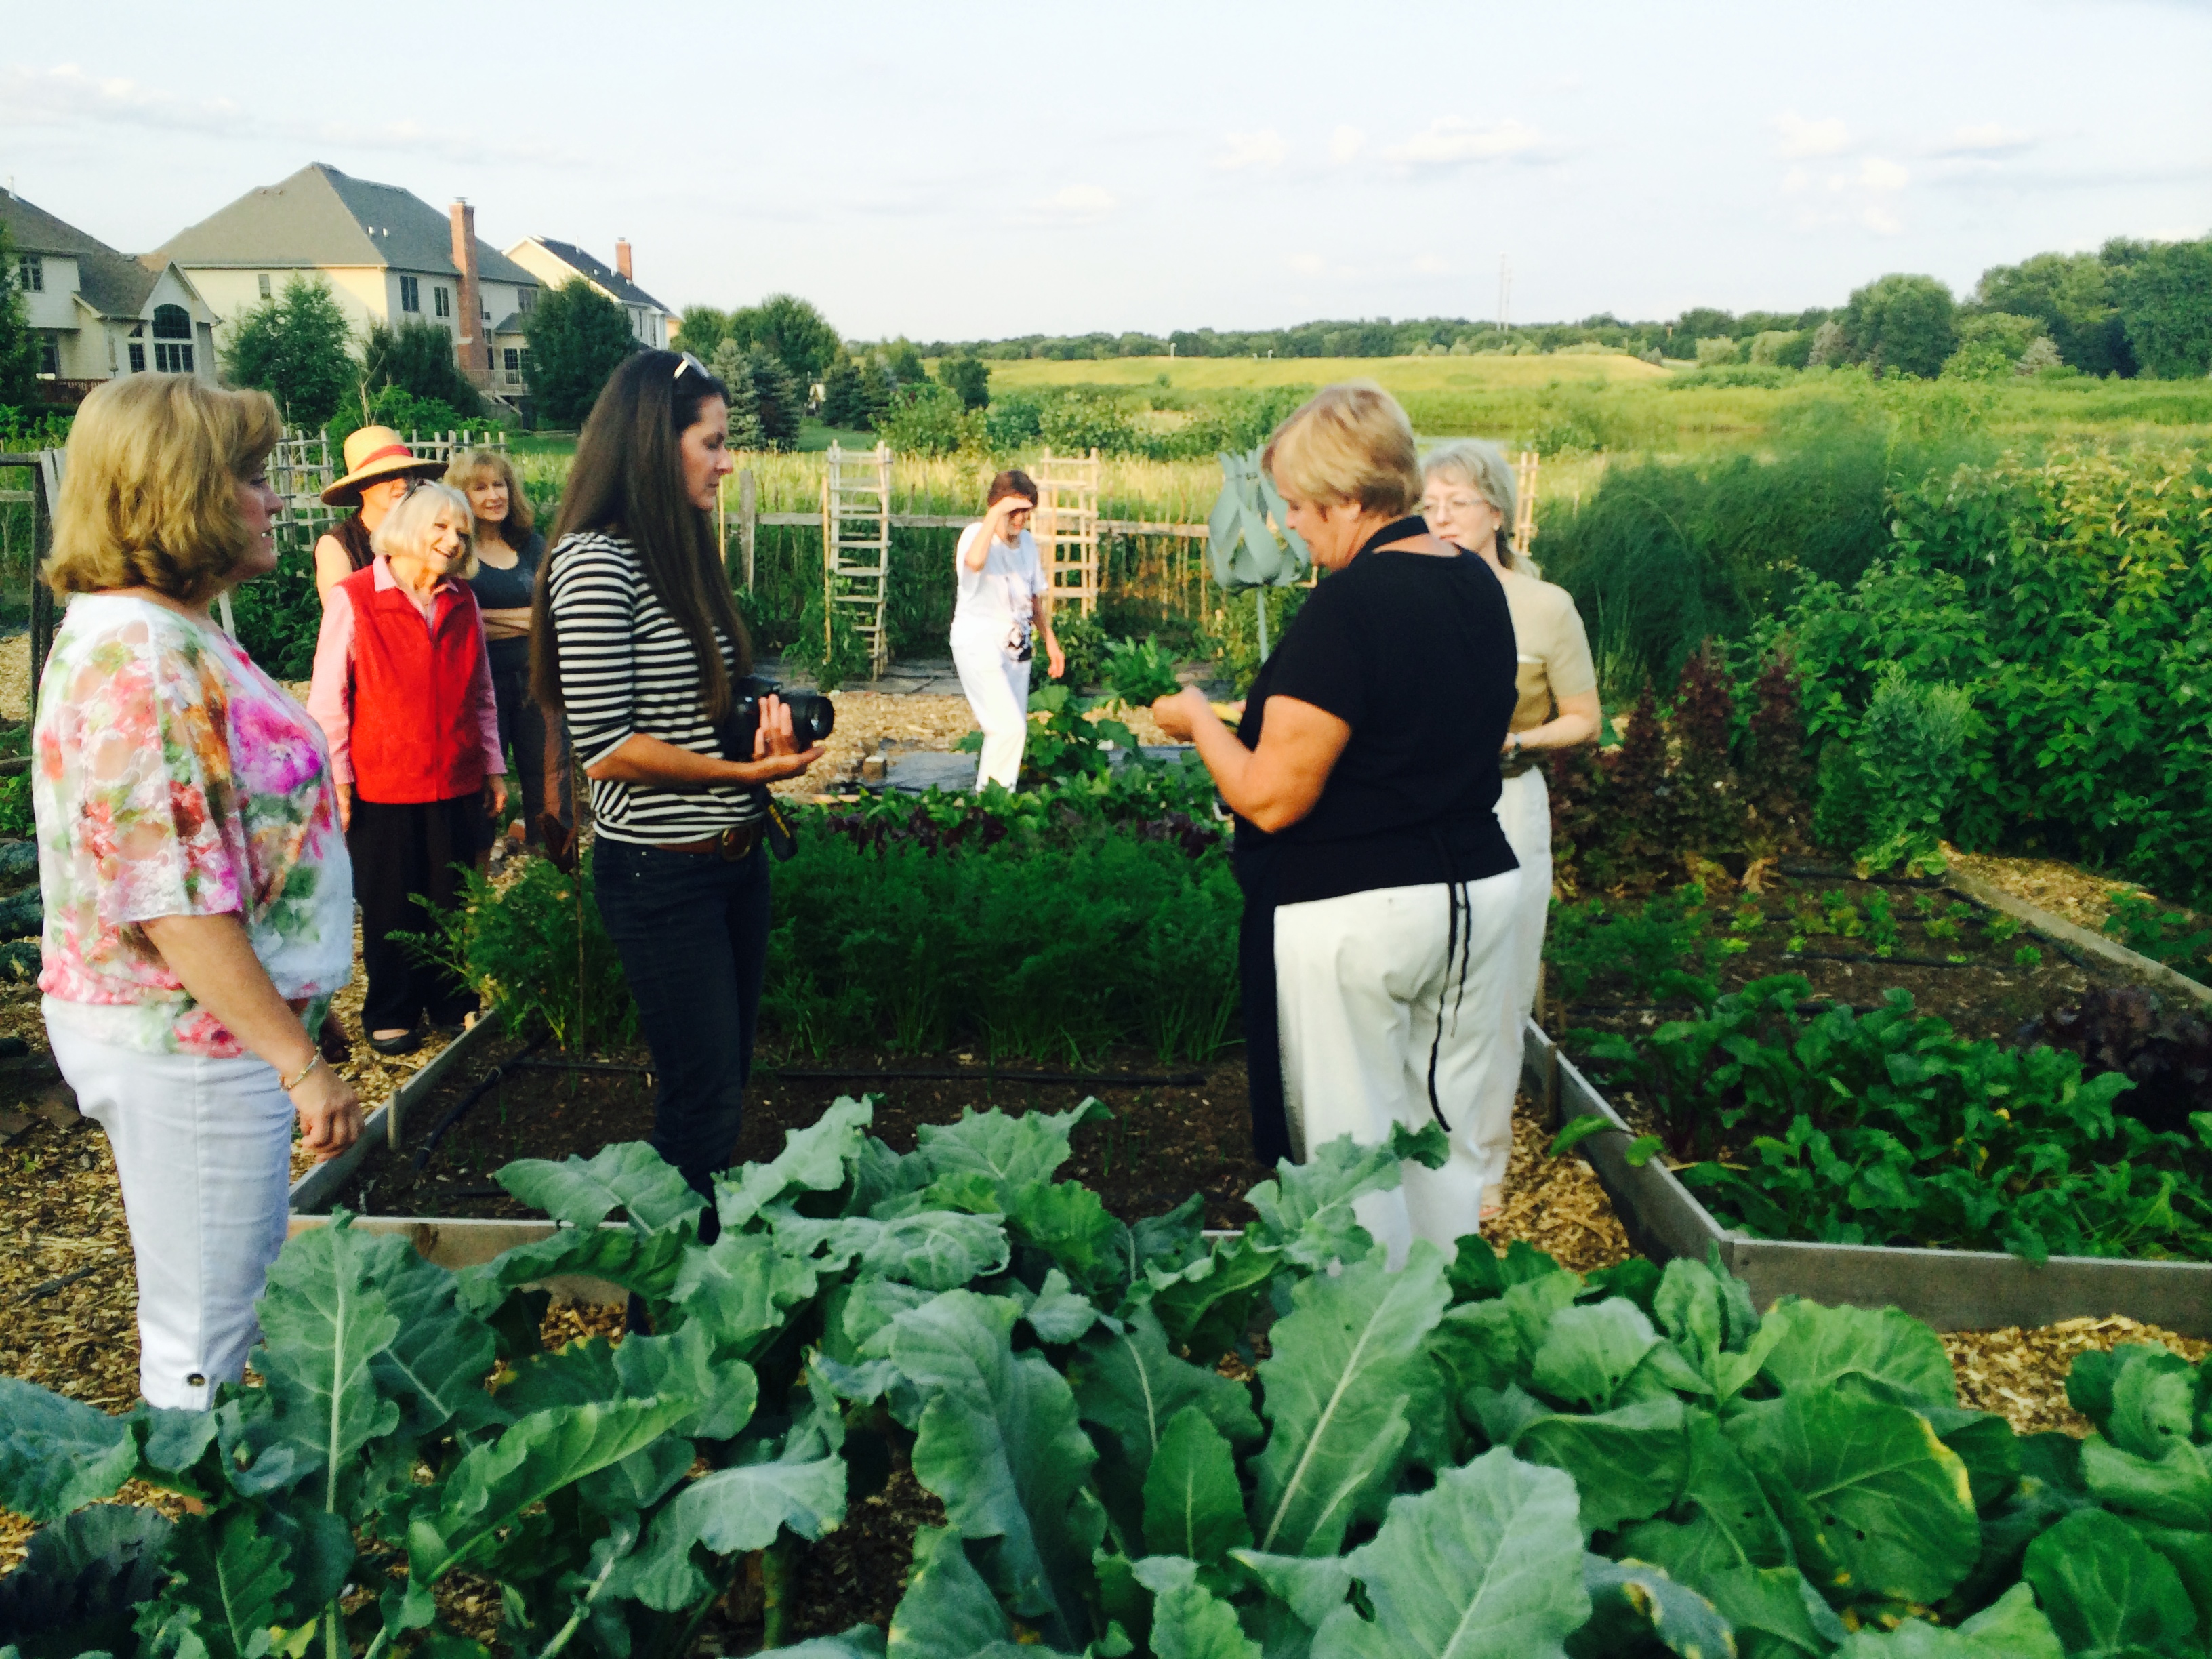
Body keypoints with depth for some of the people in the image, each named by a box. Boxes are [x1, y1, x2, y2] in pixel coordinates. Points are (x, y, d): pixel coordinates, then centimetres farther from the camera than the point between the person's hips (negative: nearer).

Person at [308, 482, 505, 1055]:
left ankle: (453, 1000, 27)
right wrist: (336, 781, -8)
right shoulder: (352, 599, -7)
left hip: (457, 783, 4)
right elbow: (328, 699, -6)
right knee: (390, 907, 7)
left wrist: (493, 768, 13)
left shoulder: (463, 601, 8)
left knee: (454, 901, 10)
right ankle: (391, 1014, 23)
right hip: (383, 787, -4)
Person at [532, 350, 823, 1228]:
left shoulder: (682, 549, 11)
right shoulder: (596, 562, -15)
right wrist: (743, 772, -19)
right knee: (704, 1097, 0)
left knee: (729, 1078, 16)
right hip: (662, 873, -8)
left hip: (735, 857, 9)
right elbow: (607, 748, -18)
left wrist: (767, 732, 0)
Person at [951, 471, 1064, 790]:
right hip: (978, 645, -8)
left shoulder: (1028, 541, 8)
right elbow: (974, 562, -40)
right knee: (1010, 728, -18)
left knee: (1014, 731, 8)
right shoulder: (976, 535, -14)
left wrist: (1050, 640, 21)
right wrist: (995, 514, -32)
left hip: (1017, 647, 8)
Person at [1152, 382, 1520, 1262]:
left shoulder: (1348, 606, -19)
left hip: (1357, 914, -8)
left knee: (1355, 1151, 6)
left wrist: (1199, 719, -1)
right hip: (1480, 887, 8)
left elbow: (1270, 799, -19)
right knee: (1454, 1134, 18)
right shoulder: (1479, 585, 5)